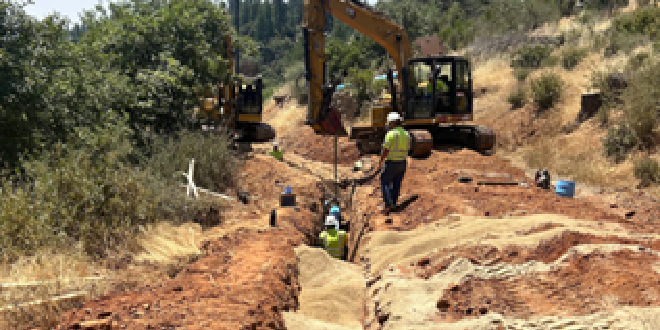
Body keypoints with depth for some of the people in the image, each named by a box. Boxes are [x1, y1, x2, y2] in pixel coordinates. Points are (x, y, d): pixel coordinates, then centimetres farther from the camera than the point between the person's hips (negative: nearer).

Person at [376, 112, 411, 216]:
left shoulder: (391, 134, -18)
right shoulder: (406, 134, 4)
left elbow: (385, 150, -18)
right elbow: (407, 149, 12)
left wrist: (380, 162, -8)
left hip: (391, 163, -6)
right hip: (402, 163, 6)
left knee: (385, 183, 5)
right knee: (396, 185, 14)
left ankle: (389, 205, -4)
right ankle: (393, 205, 20)